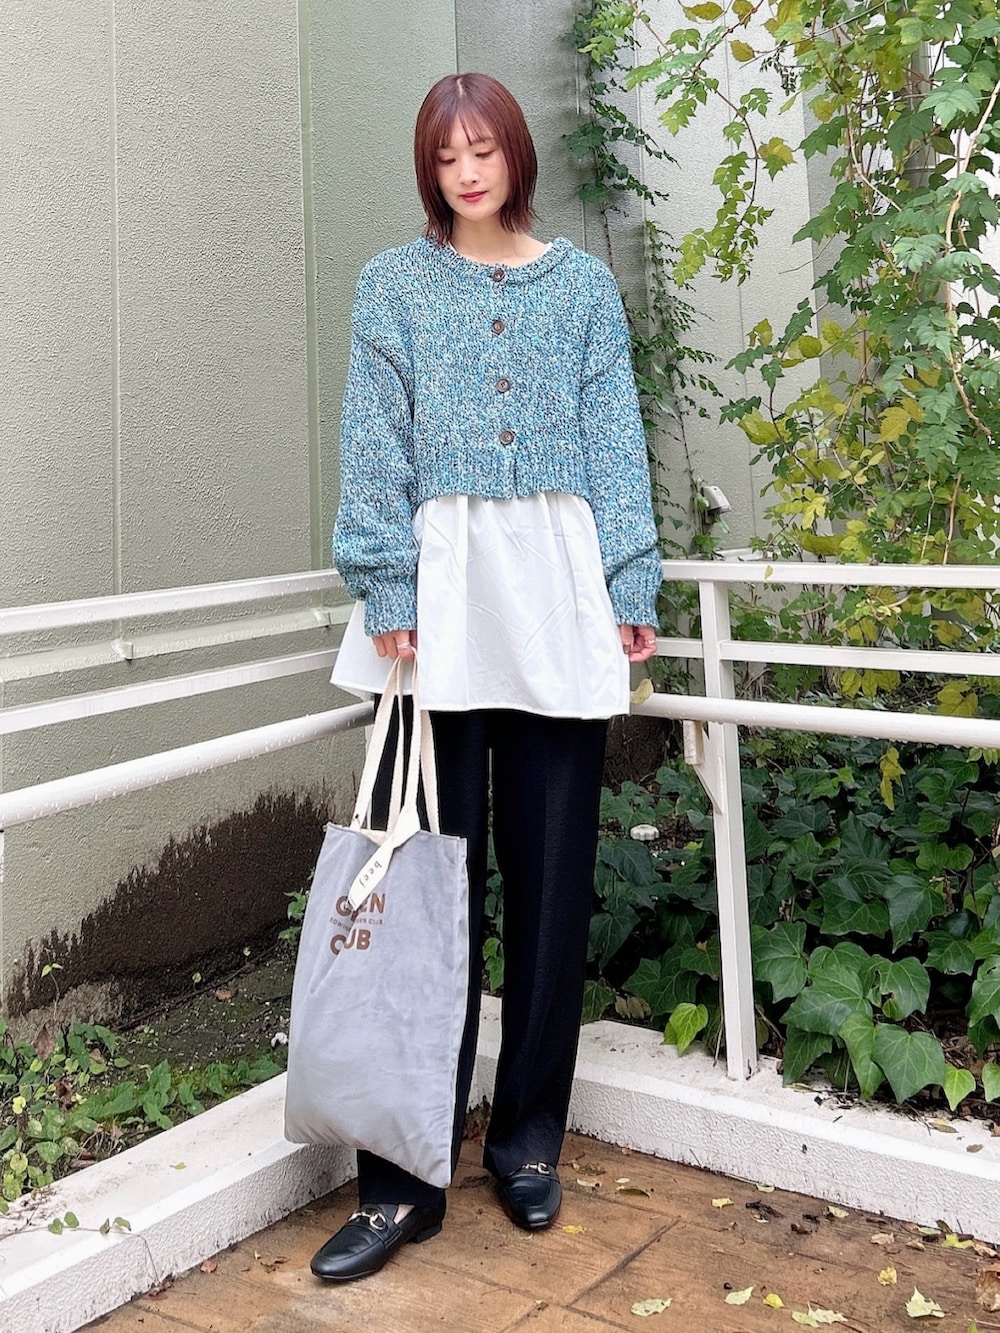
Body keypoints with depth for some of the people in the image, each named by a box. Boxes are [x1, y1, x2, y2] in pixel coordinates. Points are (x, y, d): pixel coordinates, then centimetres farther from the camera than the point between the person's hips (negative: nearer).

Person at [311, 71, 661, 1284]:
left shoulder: (582, 285, 13)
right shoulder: (393, 285, 9)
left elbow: (616, 443, 8)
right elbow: (375, 451, 1)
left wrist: (632, 588, -1)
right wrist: (387, 594, -10)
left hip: (556, 600, 2)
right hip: (441, 593, -1)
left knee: (551, 875, 3)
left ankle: (527, 1139, 19)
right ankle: (403, 1175, 5)